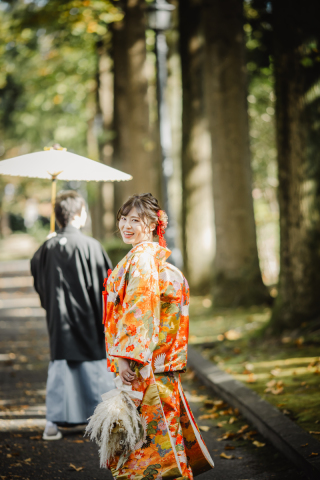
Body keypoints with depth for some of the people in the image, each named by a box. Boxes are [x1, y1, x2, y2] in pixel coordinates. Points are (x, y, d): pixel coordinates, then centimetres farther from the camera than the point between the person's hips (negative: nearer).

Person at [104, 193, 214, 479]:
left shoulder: (141, 258, -15)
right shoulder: (153, 254, 15)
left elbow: (139, 310, -21)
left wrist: (124, 355, -23)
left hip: (145, 360, -10)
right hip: (152, 358, 10)